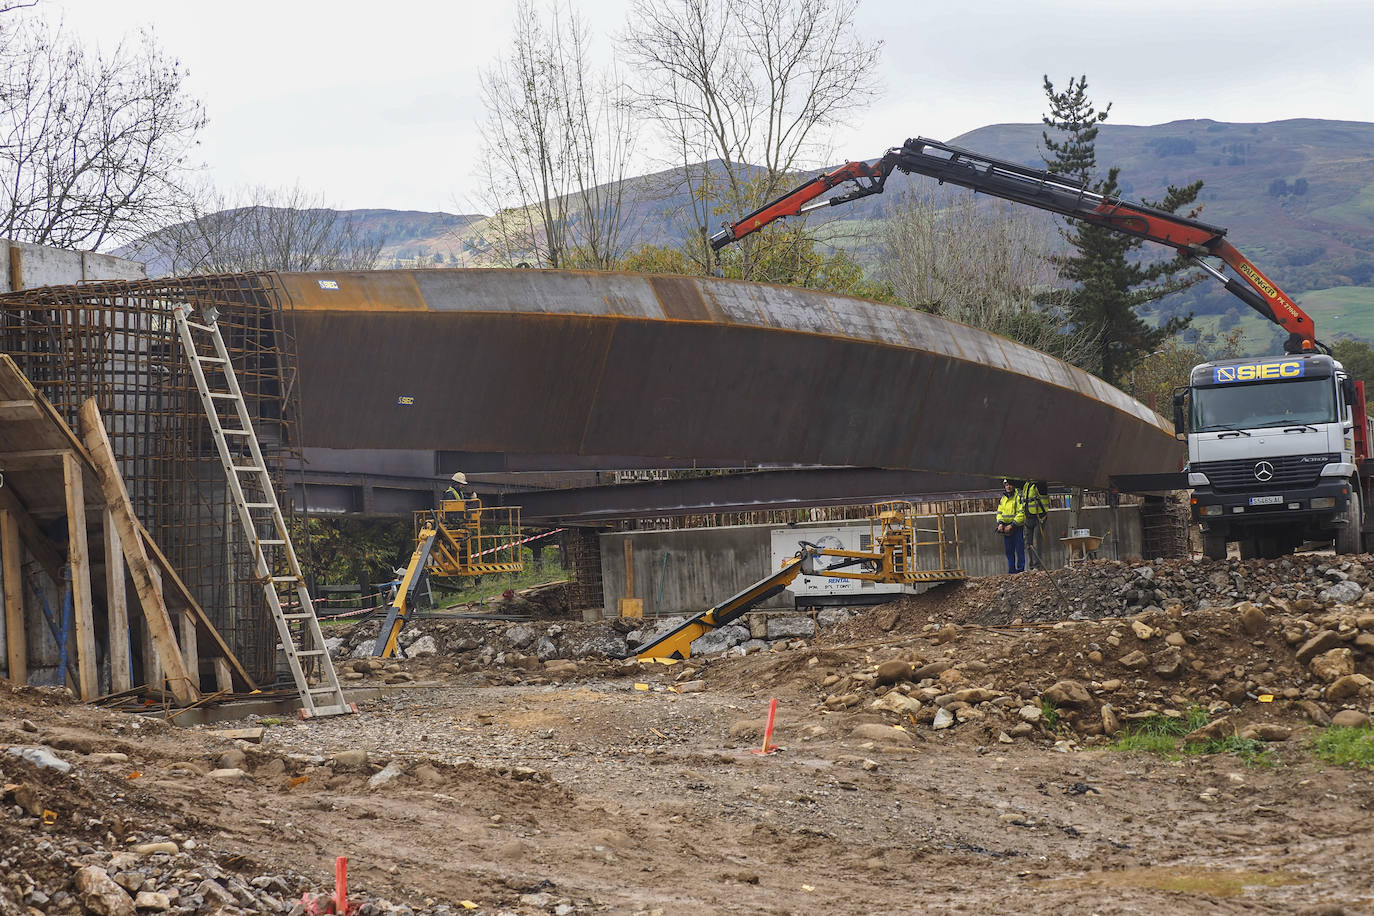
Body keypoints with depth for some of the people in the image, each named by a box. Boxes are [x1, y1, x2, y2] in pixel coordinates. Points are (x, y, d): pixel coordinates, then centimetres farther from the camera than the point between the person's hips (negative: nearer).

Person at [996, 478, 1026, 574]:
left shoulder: (1019, 497, -8)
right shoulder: (1003, 498, 13)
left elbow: (1021, 513, -14)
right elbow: (999, 512, 16)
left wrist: (1012, 525, -18)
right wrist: (1000, 523, -3)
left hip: (1017, 527, -6)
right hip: (1006, 529, 6)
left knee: (1019, 550, -4)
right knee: (1009, 551, 9)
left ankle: (1021, 569, 0)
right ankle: (1011, 570, 15)